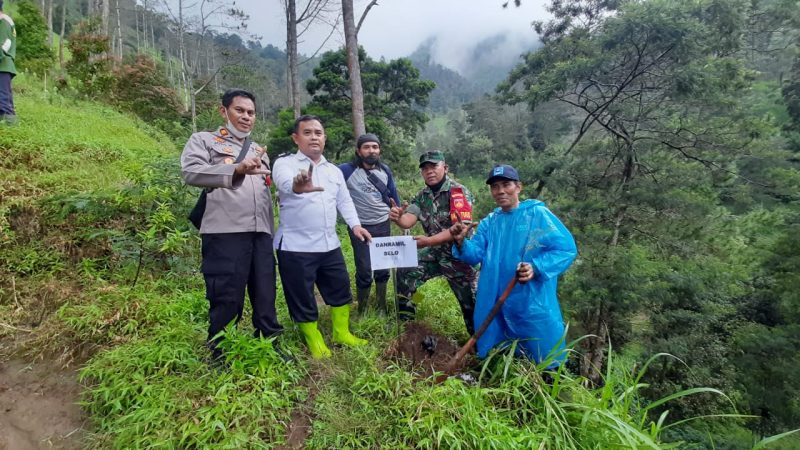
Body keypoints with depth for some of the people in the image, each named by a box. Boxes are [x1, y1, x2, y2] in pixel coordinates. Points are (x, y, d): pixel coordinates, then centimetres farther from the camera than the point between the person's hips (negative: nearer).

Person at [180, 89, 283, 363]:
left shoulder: (259, 151, 27)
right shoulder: (204, 140, 9)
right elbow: (190, 172, -12)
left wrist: (272, 232, 21)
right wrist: (236, 169, -26)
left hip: (260, 233, 5)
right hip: (225, 232, -5)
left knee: (265, 295, 9)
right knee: (227, 298, 0)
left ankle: (271, 346, 22)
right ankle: (220, 355, 18)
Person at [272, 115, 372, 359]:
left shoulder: (334, 170, 14)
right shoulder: (285, 163, -6)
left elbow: (345, 200, 18)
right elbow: (285, 182, -29)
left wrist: (355, 224, 1)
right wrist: (297, 185, -53)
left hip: (330, 245, 6)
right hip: (296, 247, -5)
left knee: (341, 290, 15)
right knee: (302, 298, 6)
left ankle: (342, 333, 35)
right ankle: (315, 342, 28)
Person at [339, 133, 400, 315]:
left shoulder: (385, 170, 3)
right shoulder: (347, 170, -12)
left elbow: (393, 195, 13)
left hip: (383, 226, 4)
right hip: (360, 228, -4)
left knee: (383, 269, 11)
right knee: (364, 271, 0)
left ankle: (382, 307, 29)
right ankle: (362, 310, 20)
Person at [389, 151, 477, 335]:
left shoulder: (459, 192, -16)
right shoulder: (422, 196, 3)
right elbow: (408, 220, -9)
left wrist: (428, 241, -35)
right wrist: (398, 218, -34)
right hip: (434, 252, 6)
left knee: (470, 303, 0)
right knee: (405, 274, 1)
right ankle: (405, 326, 19)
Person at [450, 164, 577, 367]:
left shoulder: (538, 214, -6)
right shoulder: (488, 222, 10)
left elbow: (566, 249, -12)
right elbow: (476, 255, 1)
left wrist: (536, 268, -25)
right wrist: (461, 242, -19)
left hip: (533, 304, -4)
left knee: (545, 364, 9)